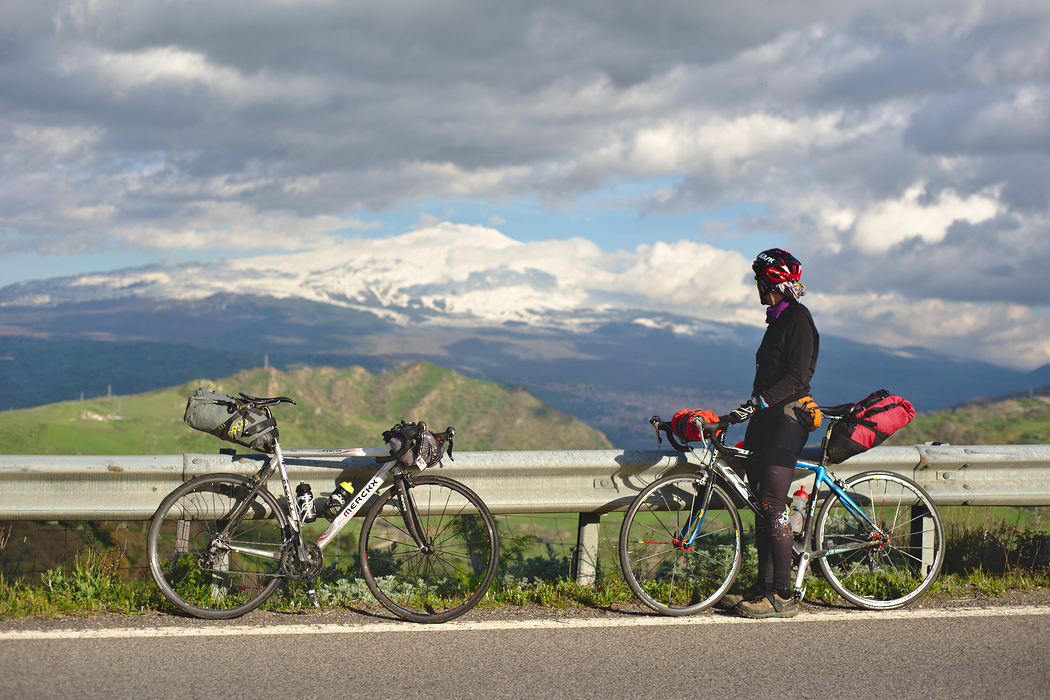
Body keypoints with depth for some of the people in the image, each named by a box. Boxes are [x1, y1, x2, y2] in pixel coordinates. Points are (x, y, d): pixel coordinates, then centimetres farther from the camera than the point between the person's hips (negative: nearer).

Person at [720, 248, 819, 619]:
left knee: (773, 506, -12)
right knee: (760, 505, 9)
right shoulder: (778, 319, 19)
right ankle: (763, 586, 13)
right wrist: (747, 411, 24)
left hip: (787, 418, -10)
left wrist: (757, 403, -27)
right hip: (767, 419, 10)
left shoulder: (798, 319, -11)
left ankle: (783, 596, -9)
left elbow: (796, 378, -20)